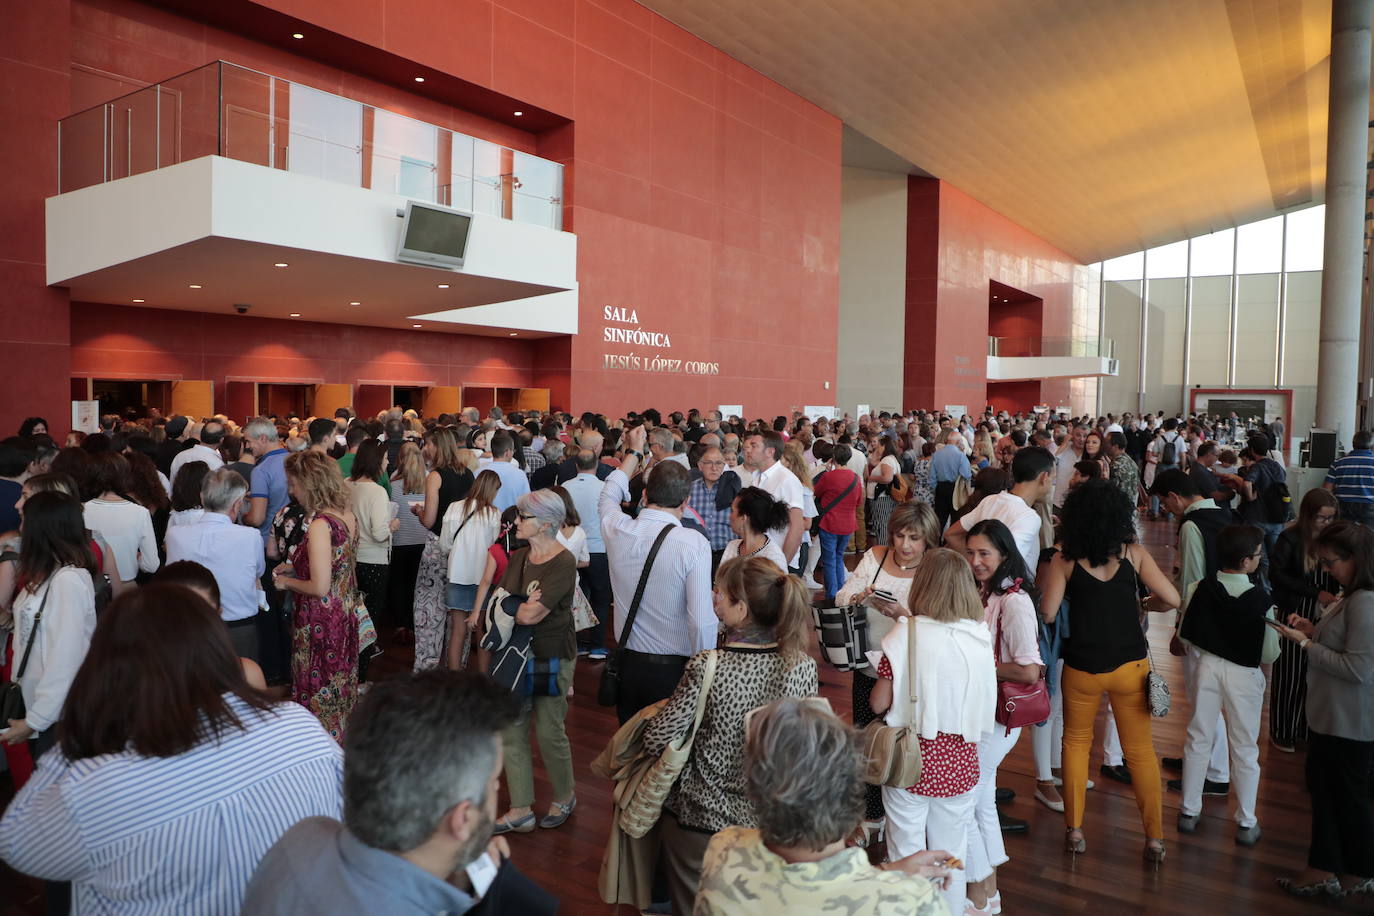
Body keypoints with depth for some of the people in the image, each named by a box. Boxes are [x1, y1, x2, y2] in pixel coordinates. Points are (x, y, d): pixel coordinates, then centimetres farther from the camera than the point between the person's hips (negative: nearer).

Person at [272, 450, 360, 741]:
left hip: (321, 626, -8)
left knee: (319, 698, 7)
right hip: (345, 618, 8)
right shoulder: (348, 515, 2)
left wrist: (287, 582, -8)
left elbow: (320, 587, -25)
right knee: (342, 687, 21)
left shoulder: (320, 524, -23)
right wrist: (296, 567, 13)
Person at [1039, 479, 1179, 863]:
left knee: (1076, 742, 18)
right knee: (1140, 749, 15)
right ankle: (1154, 838, 22)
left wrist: (1050, 574, 5)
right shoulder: (1133, 553, -5)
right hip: (1130, 664, 1)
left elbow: (1047, 613, -13)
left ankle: (1075, 830, 22)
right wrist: (1141, 603, 14)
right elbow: (1170, 598, -6)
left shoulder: (1065, 559, -9)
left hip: (1082, 667, -1)